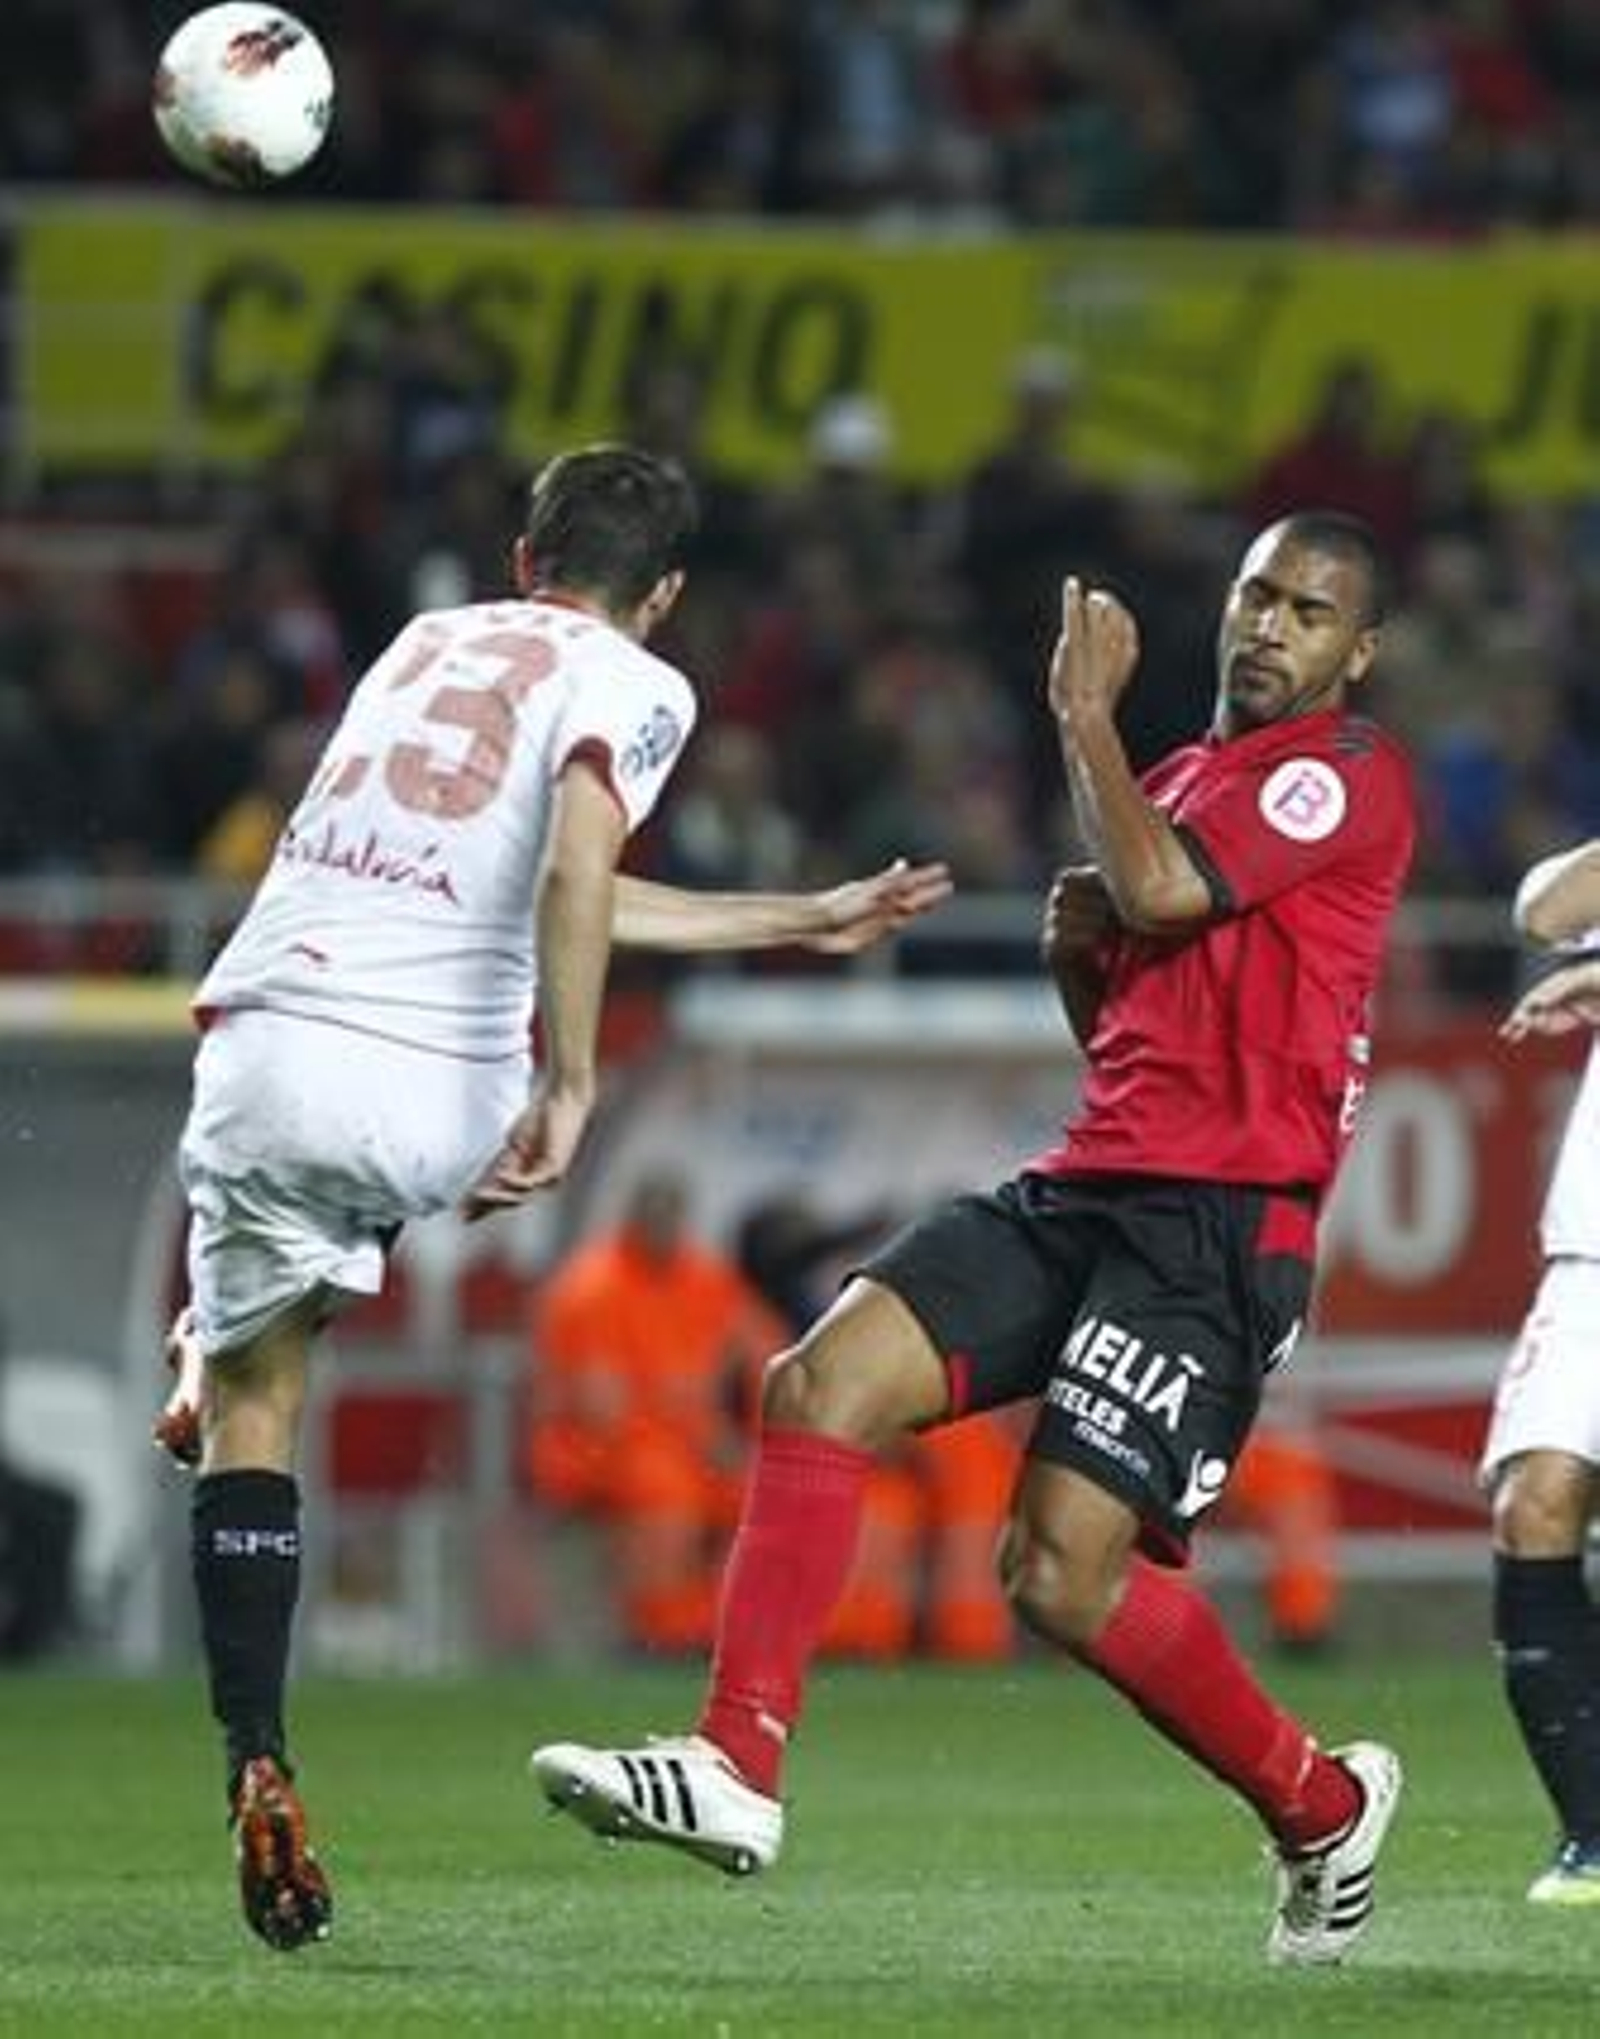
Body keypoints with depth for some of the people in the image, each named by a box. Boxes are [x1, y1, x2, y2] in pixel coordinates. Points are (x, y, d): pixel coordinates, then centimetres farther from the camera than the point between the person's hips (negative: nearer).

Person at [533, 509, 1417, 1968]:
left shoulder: (1350, 773, -4)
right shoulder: (1183, 775, 23)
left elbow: (1161, 889, -19)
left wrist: (1087, 715, -6)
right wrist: (1078, 953, 8)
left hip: (1223, 1220, -8)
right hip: (1089, 1186, 8)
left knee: (1063, 1576, -15)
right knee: (824, 1381, -11)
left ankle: (1324, 1807, 8)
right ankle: (739, 1766, -15)